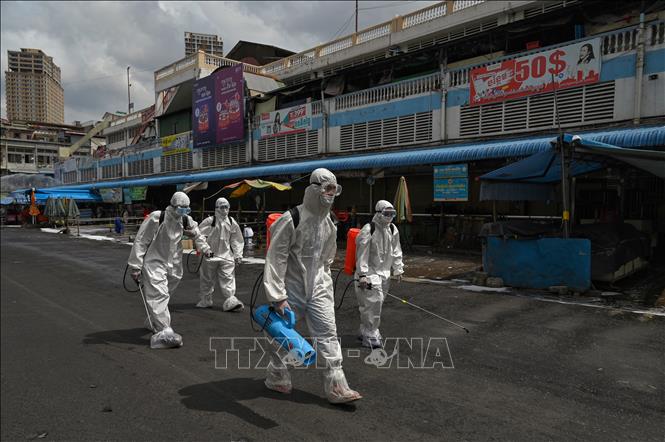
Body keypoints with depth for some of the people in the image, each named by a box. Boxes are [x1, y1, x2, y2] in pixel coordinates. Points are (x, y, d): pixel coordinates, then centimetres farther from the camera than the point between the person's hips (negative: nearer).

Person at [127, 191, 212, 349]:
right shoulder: (157, 218, -18)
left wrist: (205, 248, 13)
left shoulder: (186, 220, 1)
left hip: (172, 265, 7)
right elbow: (140, 241, -15)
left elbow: (196, 234, 23)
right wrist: (135, 266, -15)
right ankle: (164, 332, -21)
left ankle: (153, 323, 38)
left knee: (164, 295, 17)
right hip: (154, 263, -6)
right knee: (159, 295, -17)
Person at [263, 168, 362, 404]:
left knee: (328, 333, -1)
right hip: (292, 287, -5)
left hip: (318, 288, 5)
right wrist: (278, 296, -19)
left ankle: (336, 387, 5)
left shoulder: (328, 223, 5)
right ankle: (277, 377, 34)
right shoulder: (291, 219, -17)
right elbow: (275, 259, -18)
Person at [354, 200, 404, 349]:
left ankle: (365, 331, 30)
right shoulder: (368, 230, -15)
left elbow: (396, 251, 14)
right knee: (373, 302, -10)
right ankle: (370, 336, 1)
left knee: (377, 302, 15)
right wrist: (362, 275, -19)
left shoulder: (393, 230, 7)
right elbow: (362, 254, -17)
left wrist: (398, 270, 12)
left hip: (384, 273, 8)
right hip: (370, 273, -7)